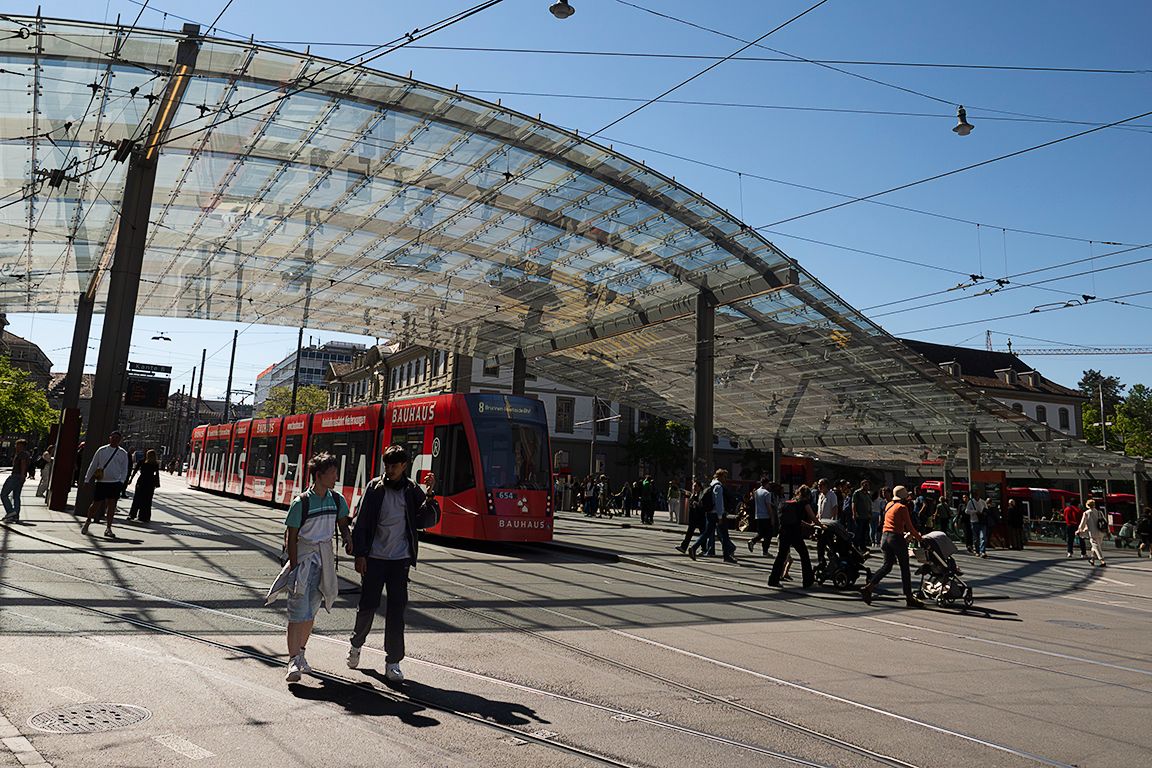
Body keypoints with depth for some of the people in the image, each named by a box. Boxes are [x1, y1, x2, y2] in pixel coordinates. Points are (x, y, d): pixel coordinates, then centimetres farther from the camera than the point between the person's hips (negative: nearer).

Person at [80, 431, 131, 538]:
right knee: (96, 504, 3)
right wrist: (87, 479, 9)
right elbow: (93, 465, 10)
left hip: (115, 483, 0)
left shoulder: (123, 453, 6)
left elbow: (124, 469, 9)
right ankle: (88, 521, 29)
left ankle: (108, 528, 3)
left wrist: (122, 481, -3)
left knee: (111, 505, -3)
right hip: (100, 482, 0)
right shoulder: (101, 450, 4)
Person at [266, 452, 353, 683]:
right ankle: (293, 661, -5)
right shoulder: (301, 503, -13)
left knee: (312, 609, 13)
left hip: (325, 558, 5)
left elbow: (343, 524, 17)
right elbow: (291, 538, -10)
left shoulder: (337, 500, 3)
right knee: (299, 610, -10)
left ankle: (300, 653, 29)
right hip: (303, 555, -5)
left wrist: (348, 540, -4)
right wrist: (294, 567, -14)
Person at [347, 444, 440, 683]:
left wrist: (429, 496, -14)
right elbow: (361, 523, 0)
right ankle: (356, 643, 35)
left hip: (400, 559, 1)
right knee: (368, 605, 6)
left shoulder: (412, 491, 3)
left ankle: (393, 662, 8)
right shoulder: (374, 488, 0)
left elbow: (427, 521, 0)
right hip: (374, 557, -1)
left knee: (397, 609, -1)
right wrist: (359, 554, -5)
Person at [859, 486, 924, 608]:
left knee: (887, 566, 11)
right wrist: (919, 537, 6)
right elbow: (909, 527, -8)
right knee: (905, 568, 2)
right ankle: (909, 598, 7)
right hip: (896, 538, -7)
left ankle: (868, 587, -2)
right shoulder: (902, 507, -8)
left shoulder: (889, 505, 14)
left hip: (885, 537, 7)